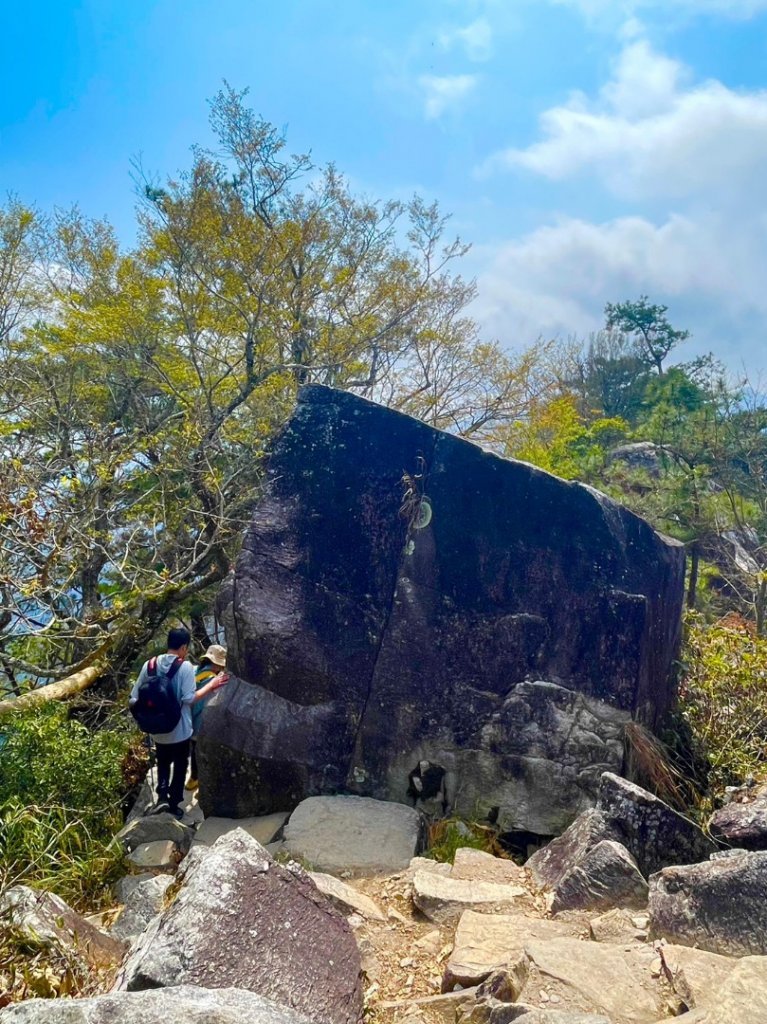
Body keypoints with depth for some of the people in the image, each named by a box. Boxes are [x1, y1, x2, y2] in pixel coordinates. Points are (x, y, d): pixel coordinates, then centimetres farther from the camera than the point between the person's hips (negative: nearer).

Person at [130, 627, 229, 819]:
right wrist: (211, 685, -14)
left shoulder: (150, 665, -5)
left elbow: (134, 699, -4)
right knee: (180, 766, 17)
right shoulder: (185, 667, -18)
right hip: (179, 730, -4)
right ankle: (173, 804, 23)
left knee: (163, 763, 25)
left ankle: (162, 796, 7)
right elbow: (189, 699, -23)